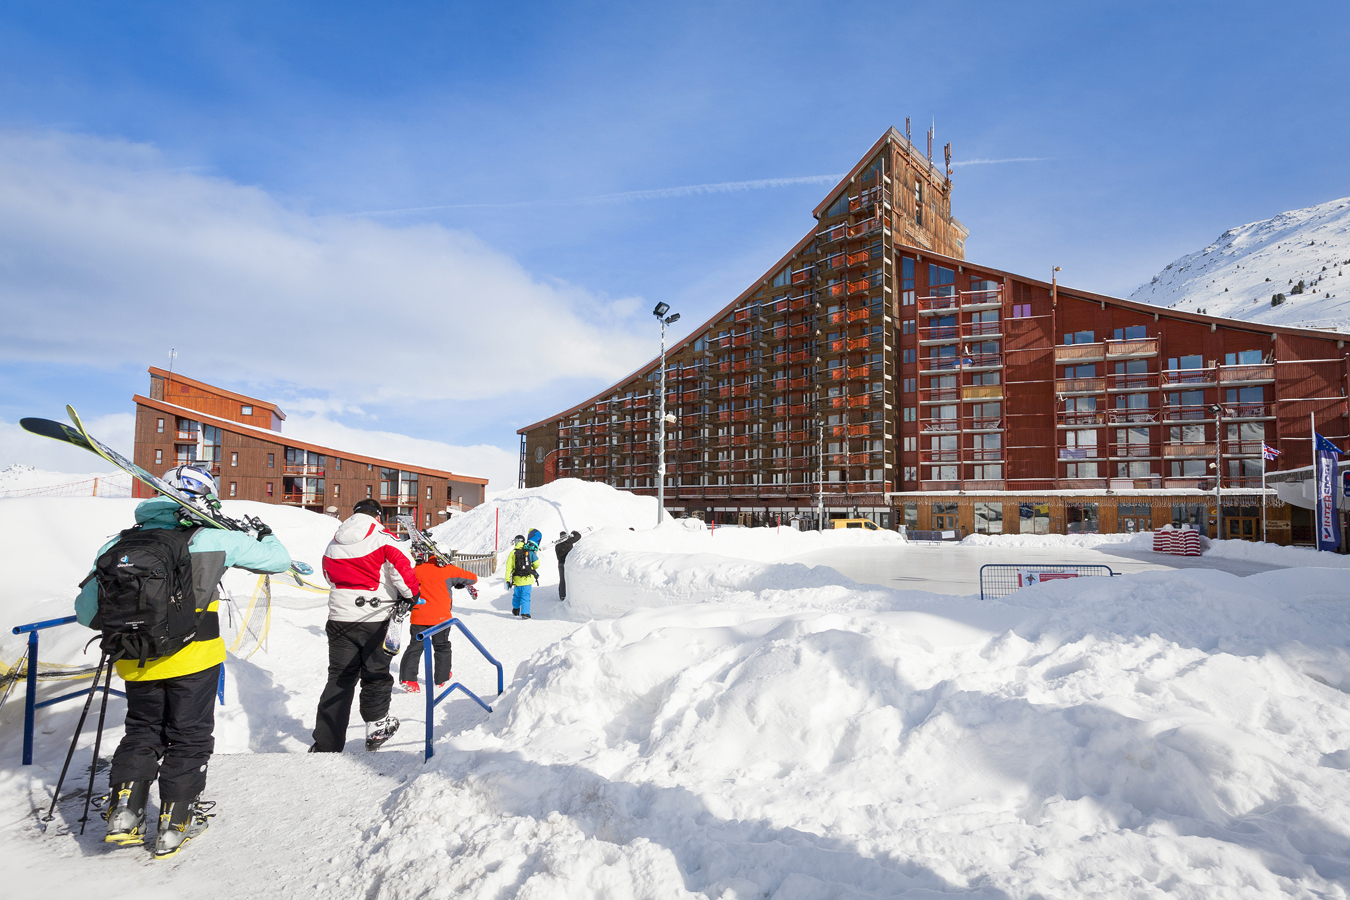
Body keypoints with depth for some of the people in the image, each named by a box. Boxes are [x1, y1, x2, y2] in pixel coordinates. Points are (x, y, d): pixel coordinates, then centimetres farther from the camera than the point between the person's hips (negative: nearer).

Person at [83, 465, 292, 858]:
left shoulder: (119, 542, 4)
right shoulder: (212, 539, -8)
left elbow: (85, 611, 8)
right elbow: (277, 560, -2)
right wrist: (266, 536, 18)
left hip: (137, 662, 4)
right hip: (193, 658, -4)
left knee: (142, 733, 25)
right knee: (189, 738, 12)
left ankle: (123, 812, 18)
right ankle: (175, 824, 19)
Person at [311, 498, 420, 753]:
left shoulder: (333, 545, 10)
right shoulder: (383, 539, -8)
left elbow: (330, 576, 20)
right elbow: (402, 566, -15)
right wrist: (410, 594, 1)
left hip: (339, 617, 4)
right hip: (375, 619, -4)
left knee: (339, 678, 10)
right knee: (376, 674, 12)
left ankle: (325, 744, 10)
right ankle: (376, 726, 19)